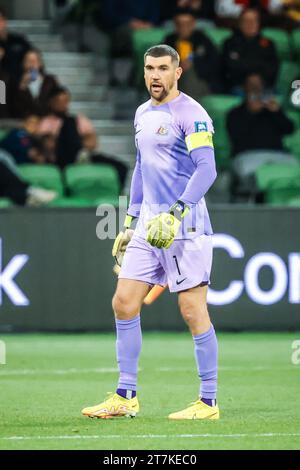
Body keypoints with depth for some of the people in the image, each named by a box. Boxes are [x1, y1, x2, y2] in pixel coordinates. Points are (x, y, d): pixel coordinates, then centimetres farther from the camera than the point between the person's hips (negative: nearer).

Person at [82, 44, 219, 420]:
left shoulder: (190, 114, -10)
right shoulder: (143, 114, 16)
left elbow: (206, 170, -19)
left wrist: (176, 213, -27)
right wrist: (131, 220, 23)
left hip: (185, 225, -8)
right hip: (149, 225, 8)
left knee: (193, 311, -6)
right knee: (124, 303, 4)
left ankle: (208, 403, 1)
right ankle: (125, 397, 10)